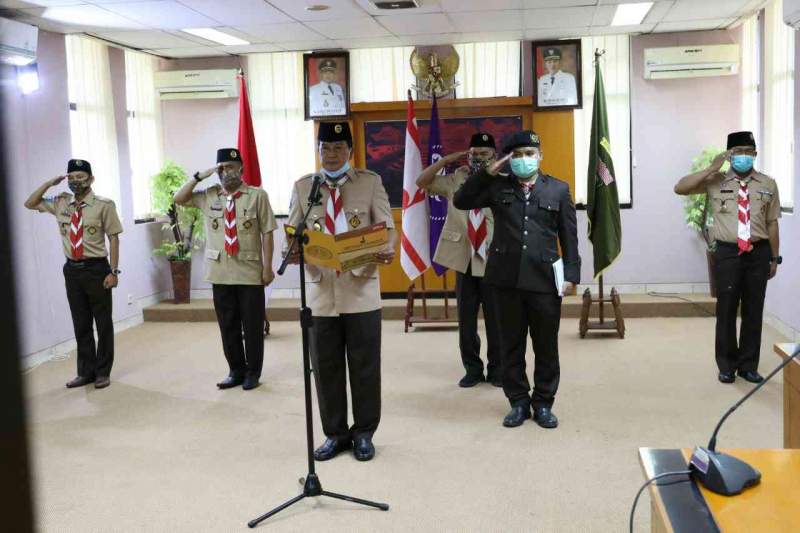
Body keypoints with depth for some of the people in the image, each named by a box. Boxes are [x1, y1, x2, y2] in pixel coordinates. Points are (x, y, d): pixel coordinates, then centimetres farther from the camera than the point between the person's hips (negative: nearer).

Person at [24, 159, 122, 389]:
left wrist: (113, 271, -13)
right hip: (72, 269, 5)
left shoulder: (104, 205, -9)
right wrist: (49, 183, 3)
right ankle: (86, 371, 24)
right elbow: (30, 204, 17)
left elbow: (113, 238, -9)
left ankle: (103, 372, 19)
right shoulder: (60, 203, 6)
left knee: (103, 322, 6)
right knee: (80, 323, 12)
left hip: (96, 268, -5)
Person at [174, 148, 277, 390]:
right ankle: (236, 371, 24)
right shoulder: (208, 196, 8)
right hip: (220, 273, 4)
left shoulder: (257, 196, -4)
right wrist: (199, 176, 0)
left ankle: (253, 373, 19)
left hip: (250, 273, -3)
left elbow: (267, 233, -5)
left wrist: (267, 267, -8)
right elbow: (179, 199, 9)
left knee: (252, 326, 5)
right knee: (227, 326, 11)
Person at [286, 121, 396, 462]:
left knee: (365, 365, 5)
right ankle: (335, 434, 22)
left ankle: (363, 433, 20)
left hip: (361, 288, -1)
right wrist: (292, 252, -17)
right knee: (325, 367, 7)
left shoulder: (370, 182, 5)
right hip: (320, 289, 2)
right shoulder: (302, 187, 9)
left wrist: (387, 251, -21)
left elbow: (388, 227, 1)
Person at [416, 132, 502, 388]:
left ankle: (497, 369, 18)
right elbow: (421, 182, 6)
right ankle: (473, 369, 22)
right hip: (464, 261, 3)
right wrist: (445, 160, 0)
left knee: (495, 320, 5)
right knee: (466, 321, 9)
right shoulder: (456, 180, 8)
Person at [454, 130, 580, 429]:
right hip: (507, 279, 1)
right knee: (512, 346, 8)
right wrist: (488, 173, -3)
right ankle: (518, 402, 20)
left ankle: (543, 403, 21)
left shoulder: (558, 189, 6)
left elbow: (569, 237, 5)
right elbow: (462, 201, 3)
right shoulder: (498, 187, 8)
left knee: (546, 346, 7)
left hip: (544, 279, -1)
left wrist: (571, 275, -2)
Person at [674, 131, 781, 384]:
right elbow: (680, 188, -7)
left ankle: (748, 365, 21)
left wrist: (775, 258, 8)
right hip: (727, 252, -1)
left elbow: (772, 223, 8)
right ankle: (727, 365, 17)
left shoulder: (767, 184, 6)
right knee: (726, 310, 4)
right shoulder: (715, 181, 2)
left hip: (758, 252, 2)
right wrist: (711, 169, -11)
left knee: (753, 310, 8)